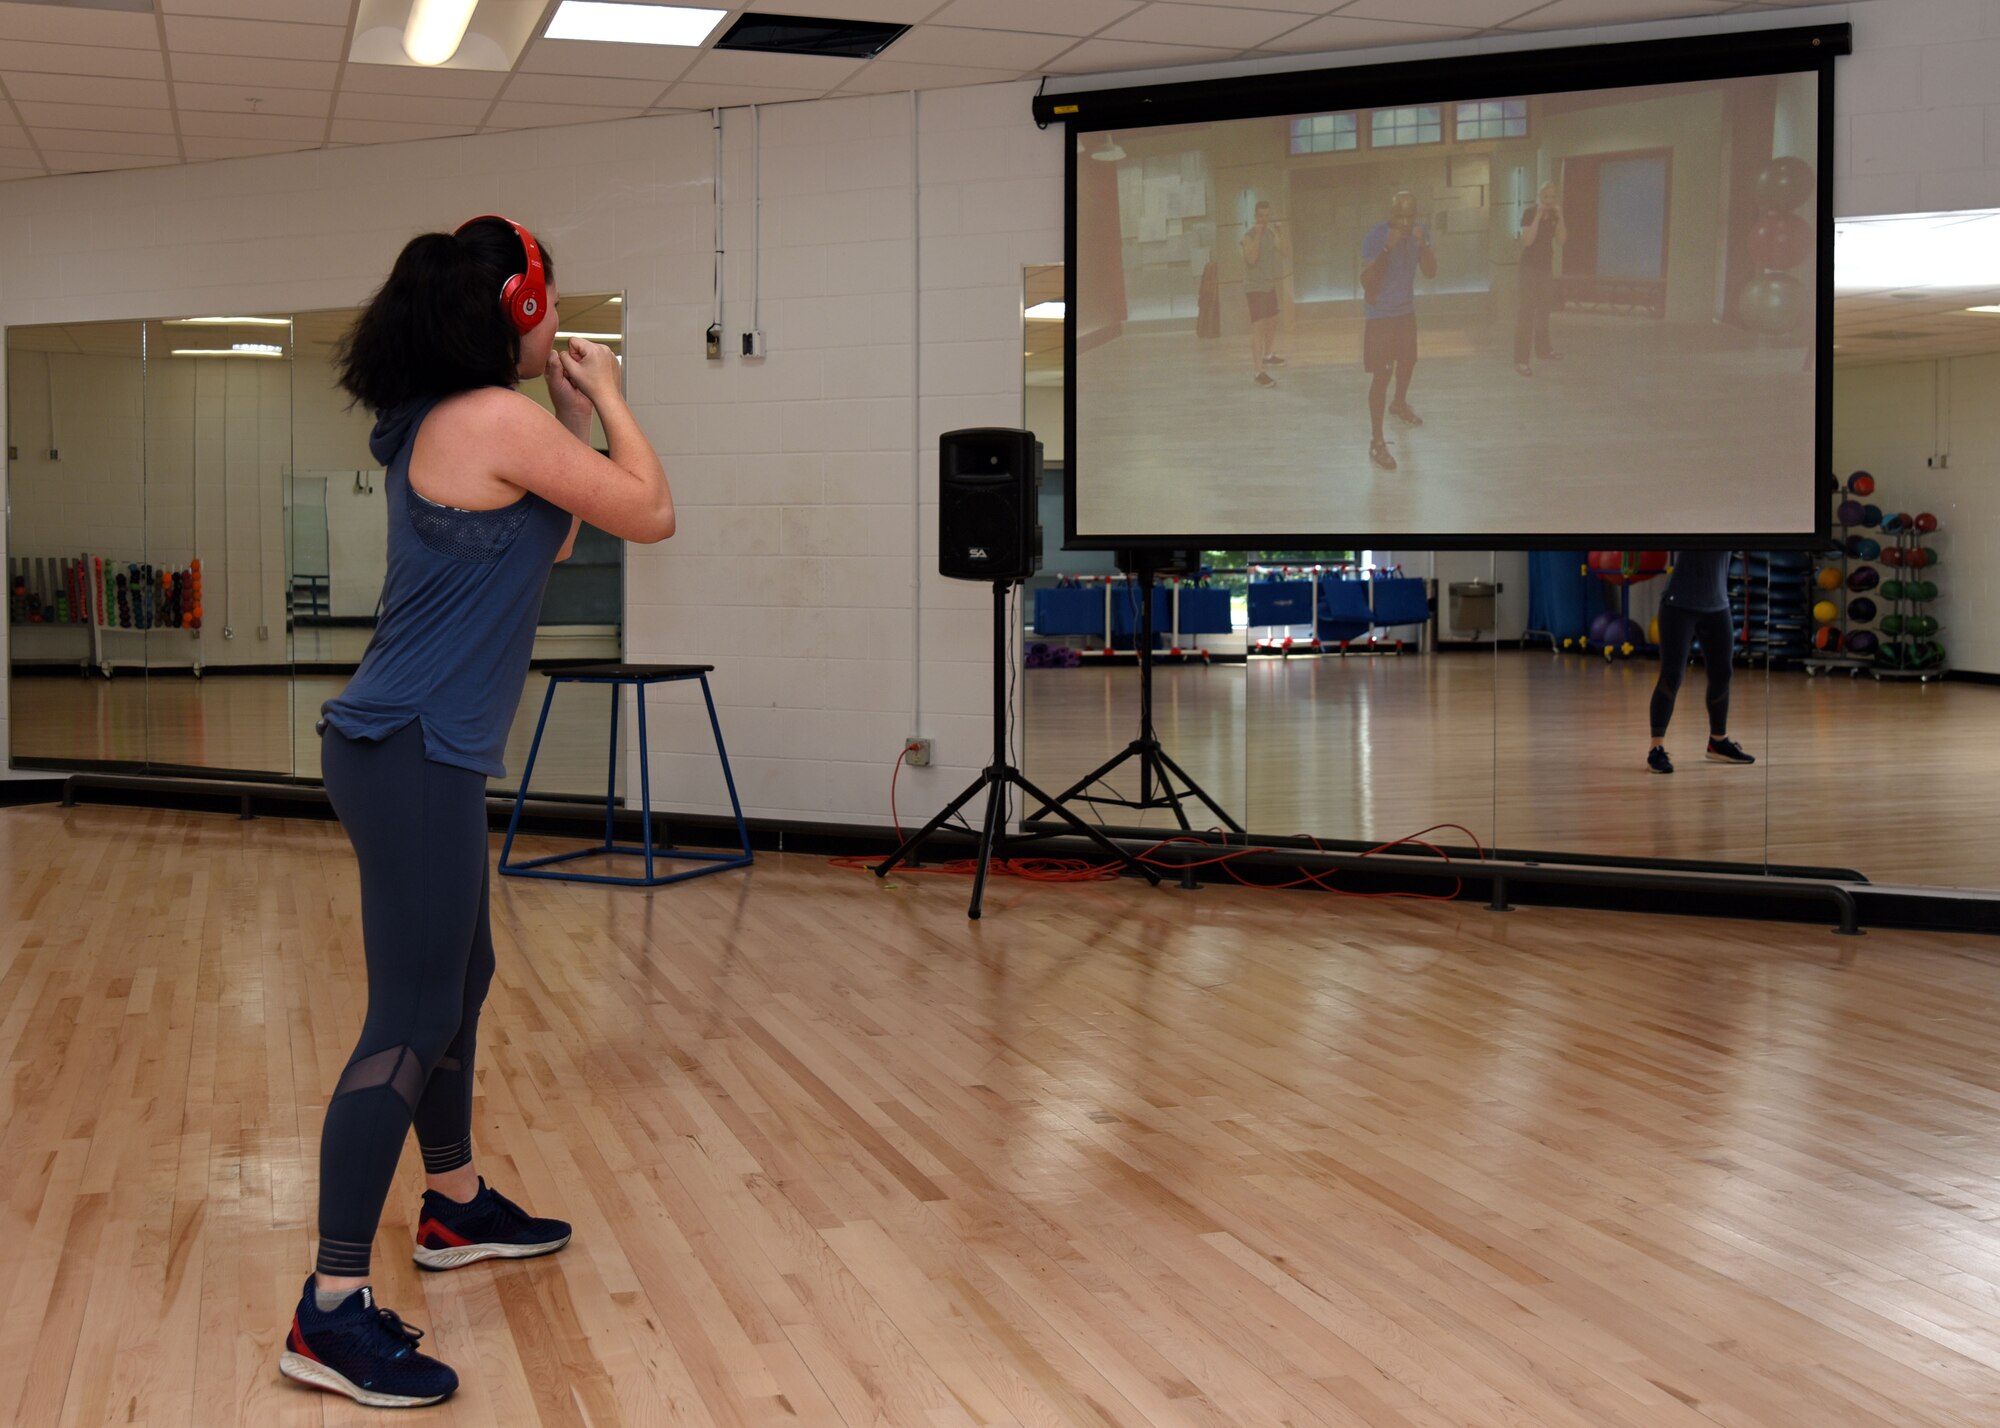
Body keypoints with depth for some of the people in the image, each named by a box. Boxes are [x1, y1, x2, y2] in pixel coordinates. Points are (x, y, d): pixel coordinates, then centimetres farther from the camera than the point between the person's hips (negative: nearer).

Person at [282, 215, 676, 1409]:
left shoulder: (440, 424, 14)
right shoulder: (499, 418, -14)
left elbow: (551, 538, 23)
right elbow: (653, 515, -7)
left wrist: (576, 410, 19)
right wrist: (605, 399, 6)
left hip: (416, 749, 10)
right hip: (415, 754, -10)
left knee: (461, 979, 23)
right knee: (413, 1020, -8)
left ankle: (456, 1207, 39)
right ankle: (333, 1310, -5)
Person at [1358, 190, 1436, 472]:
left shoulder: (1421, 232, -7)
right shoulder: (1375, 237, -24)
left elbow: (1431, 272, -9)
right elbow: (1368, 283, -28)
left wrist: (1422, 245, -26)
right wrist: (1387, 249, -38)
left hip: (1407, 311, 6)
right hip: (1379, 315, -6)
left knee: (1407, 361, 26)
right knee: (1382, 375, -9)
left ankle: (1399, 404, 56)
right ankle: (1377, 442, -5)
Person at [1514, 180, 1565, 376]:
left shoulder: (1554, 215, 5)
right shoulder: (1530, 213, -13)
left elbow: (1561, 239, -2)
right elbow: (1528, 239, -24)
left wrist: (1560, 217, -12)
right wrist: (1538, 216, -27)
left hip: (1546, 266, 7)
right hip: (1530, 266, -7)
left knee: (1544, 309, 20)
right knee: (1527, 311, -10)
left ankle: (1542, 349, 38)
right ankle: (1520, 360, -12)